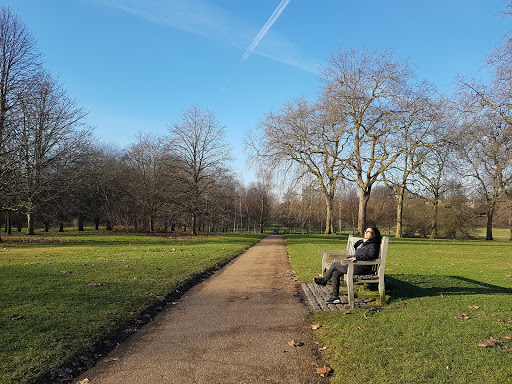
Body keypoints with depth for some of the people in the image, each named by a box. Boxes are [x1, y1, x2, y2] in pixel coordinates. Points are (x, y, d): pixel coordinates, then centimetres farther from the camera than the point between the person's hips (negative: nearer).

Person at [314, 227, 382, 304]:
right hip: (355, 265, 9)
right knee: (335, 273, -6)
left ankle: (324, 280, 13)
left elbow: (371, 256, -22)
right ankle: (335, 297, -3)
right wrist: (349, 258, 15)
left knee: (334, 264, -9)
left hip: (361, 268, -9)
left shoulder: (373, 245, -5)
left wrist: (357, 257, -30)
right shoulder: (363, 243, 23)